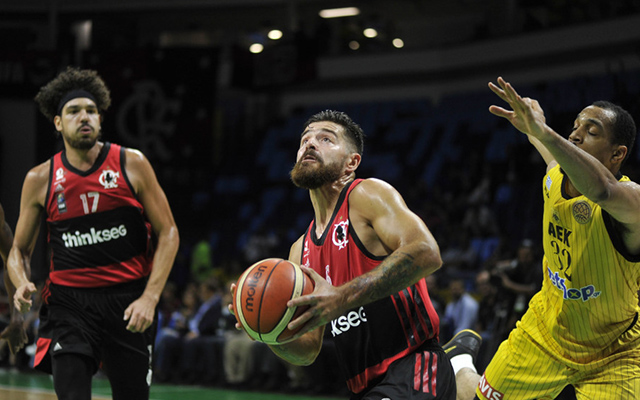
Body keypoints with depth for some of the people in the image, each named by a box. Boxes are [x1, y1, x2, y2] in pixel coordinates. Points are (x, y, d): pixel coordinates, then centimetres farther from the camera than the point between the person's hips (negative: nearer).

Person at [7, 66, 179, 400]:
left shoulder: (131, 165, -2)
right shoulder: (39, 180, 0)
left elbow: (167, 233, 0)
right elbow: (20, 249, 11)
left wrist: (150, 297, -12)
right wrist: (21, 283, -13)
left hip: (128, 301, 1)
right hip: (69, 302, 0)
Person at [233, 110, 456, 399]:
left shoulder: (367, 195, -2)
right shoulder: (300, 250, 17)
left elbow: (426, 253, -20)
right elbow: (308, 350, 17)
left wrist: (343, 298, -26)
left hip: (411, 375, -7)